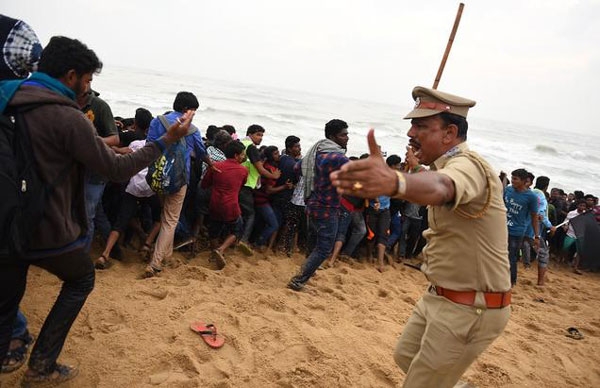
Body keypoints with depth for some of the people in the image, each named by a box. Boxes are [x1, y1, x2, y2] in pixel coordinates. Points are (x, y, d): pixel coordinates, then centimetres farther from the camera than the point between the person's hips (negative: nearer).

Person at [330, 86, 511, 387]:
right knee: (406, 357, 23)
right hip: (439, 296, 10)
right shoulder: (450, 164, 8)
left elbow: (440, 187, -48)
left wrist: (394, 182, -68)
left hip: (470, 309, -10)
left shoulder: (467, 164, -25)